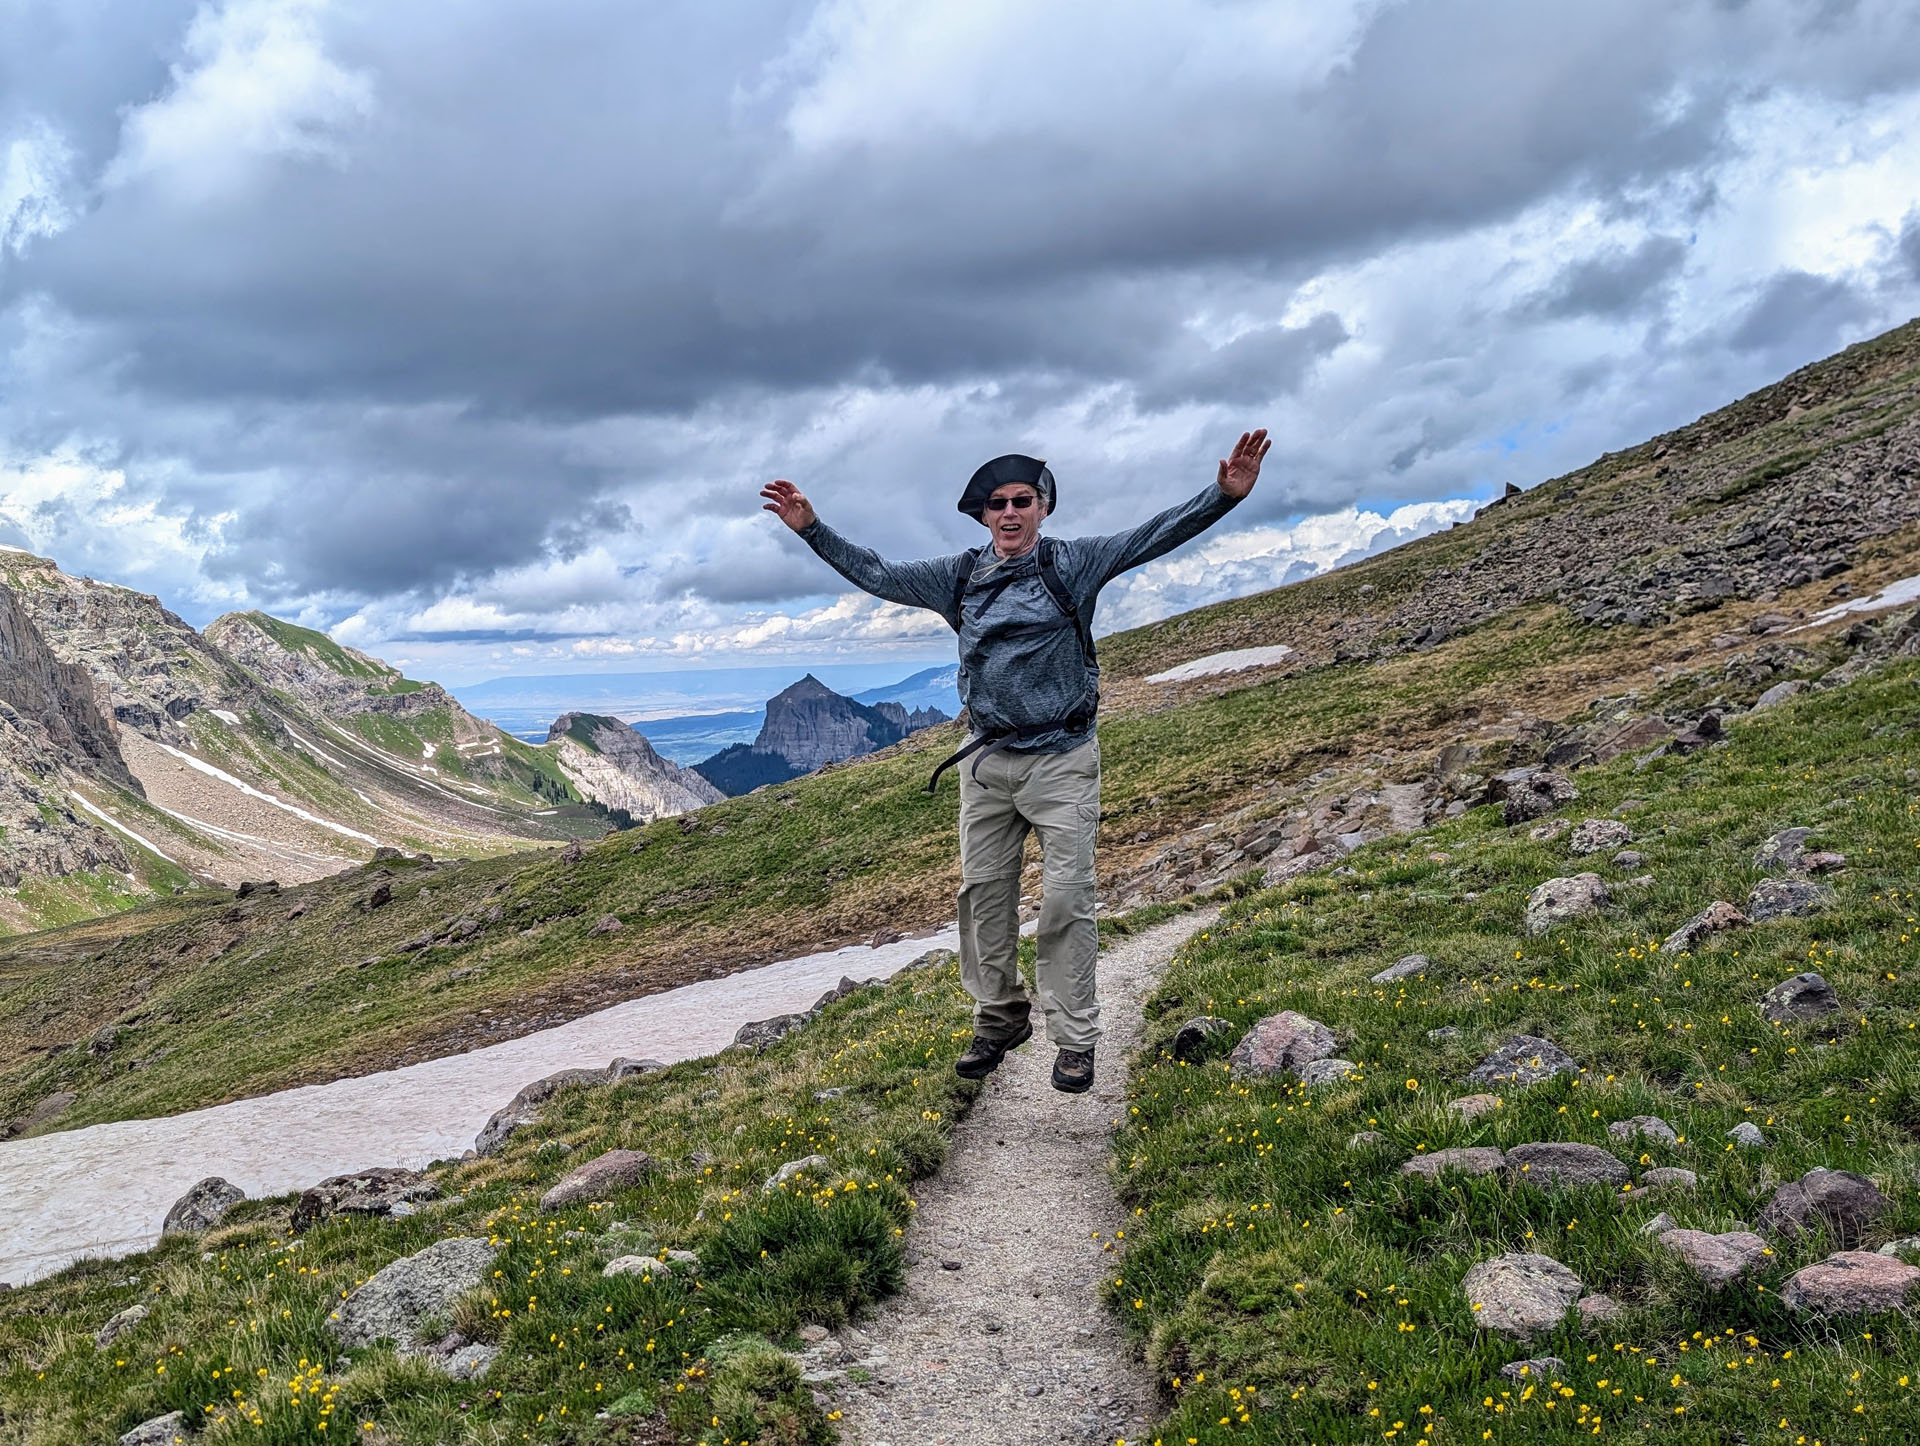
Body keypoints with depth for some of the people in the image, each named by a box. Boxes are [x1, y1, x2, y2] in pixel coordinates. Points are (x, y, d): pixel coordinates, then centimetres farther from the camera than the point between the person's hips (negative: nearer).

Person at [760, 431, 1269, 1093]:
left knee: (1065, 899, -5)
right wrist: (812, 528, 12)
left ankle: (1075, 1039, 4)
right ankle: (998, 1021, 22)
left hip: (1061, 759, -4)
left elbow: (1158, 535, -12)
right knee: (983, 893, 7)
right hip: (986, 760, 4)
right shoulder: (959, 575, 8)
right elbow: (878, 575, 16)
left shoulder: (1072, 563, -3)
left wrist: (1224, 493, -26)